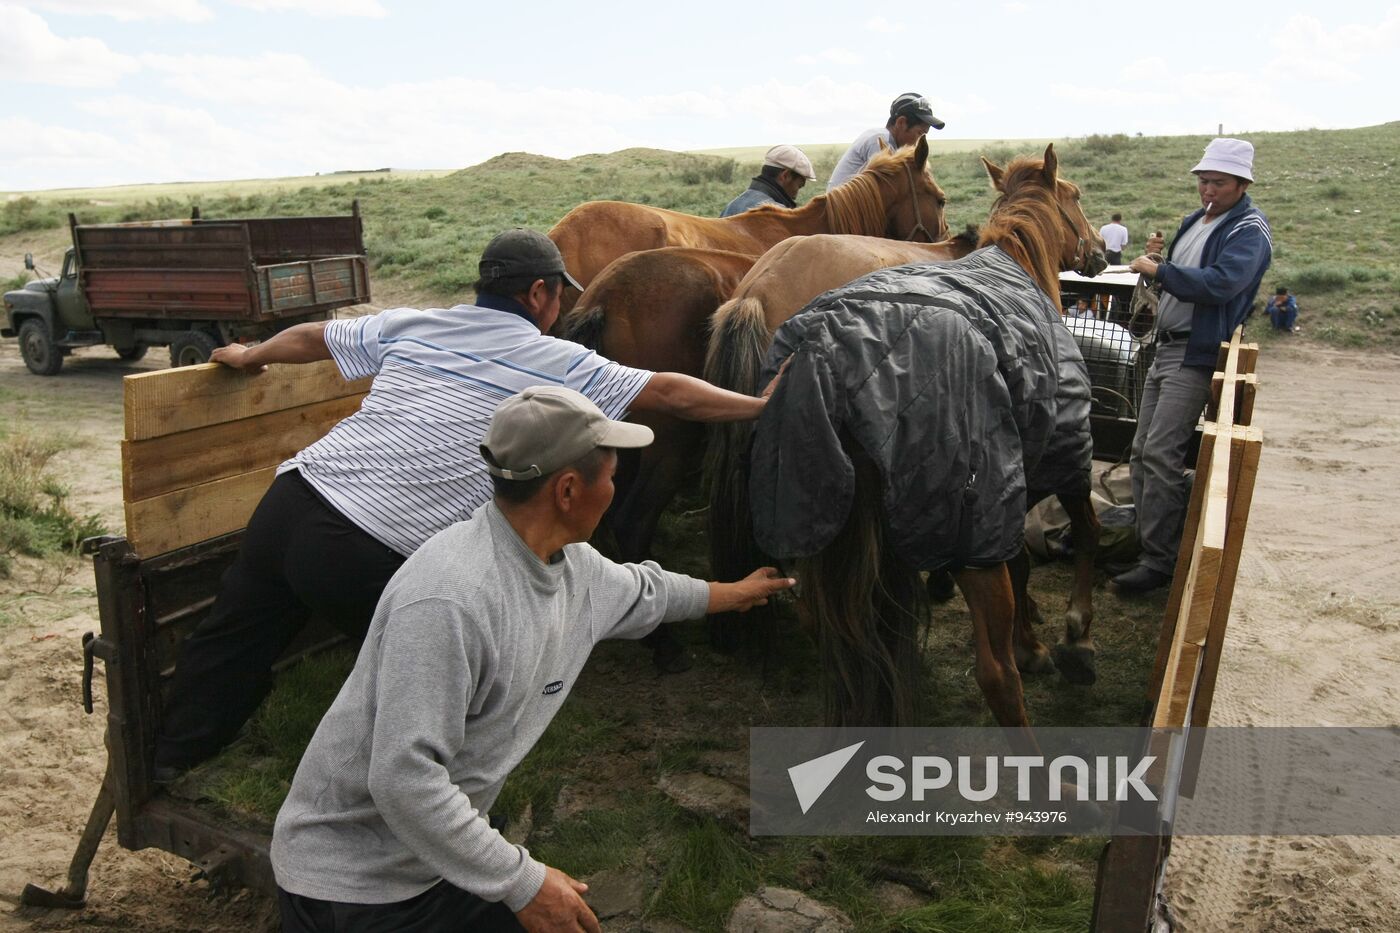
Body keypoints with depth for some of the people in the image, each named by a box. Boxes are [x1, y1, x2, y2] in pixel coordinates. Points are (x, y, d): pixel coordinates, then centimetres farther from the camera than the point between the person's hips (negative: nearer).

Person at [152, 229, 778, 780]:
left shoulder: (409, 326, 16)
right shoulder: (559, 365, 2)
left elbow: (311, 337, 30)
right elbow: (670, 394, 6)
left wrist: (246, 356, 49)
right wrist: (760, 405, 18)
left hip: (291, 499, 6)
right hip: (363, 553, -6)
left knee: (234, 640, 24)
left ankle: (169, 765, 41)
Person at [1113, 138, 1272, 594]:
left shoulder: (1248, 231, -10)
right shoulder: (1195, 221, 16)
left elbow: (1220, 283, -26)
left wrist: (1159, 271, -22)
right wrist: (1157, 256, 7)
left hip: (1197, 356, -9)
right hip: (1166, 347, 9)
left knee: (1161, 454, -15)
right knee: (1142, 451, 9)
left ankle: (1159, 560, -10)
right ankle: (1146, 537, 19)